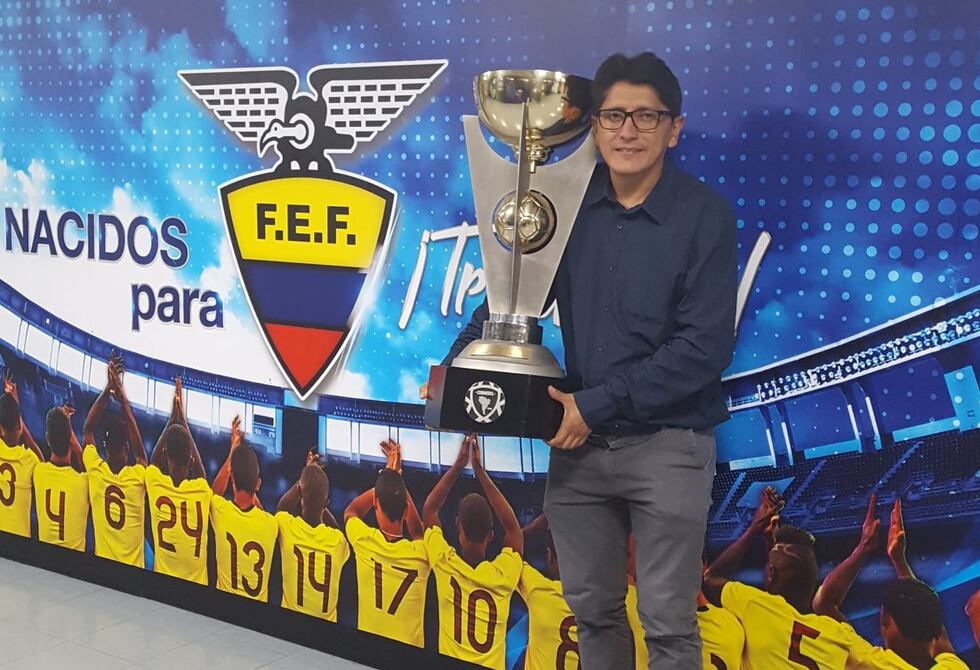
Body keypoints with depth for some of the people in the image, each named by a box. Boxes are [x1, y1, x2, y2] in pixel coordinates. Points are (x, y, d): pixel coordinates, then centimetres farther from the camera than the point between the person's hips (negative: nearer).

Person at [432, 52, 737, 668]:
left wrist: (598, 404, -17)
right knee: (592, 608, 17)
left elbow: (706, 346, -15)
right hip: (580, 440, 4)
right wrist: (460, 361, -3)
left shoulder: (705, 214, -10)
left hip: (668, 443, -4)